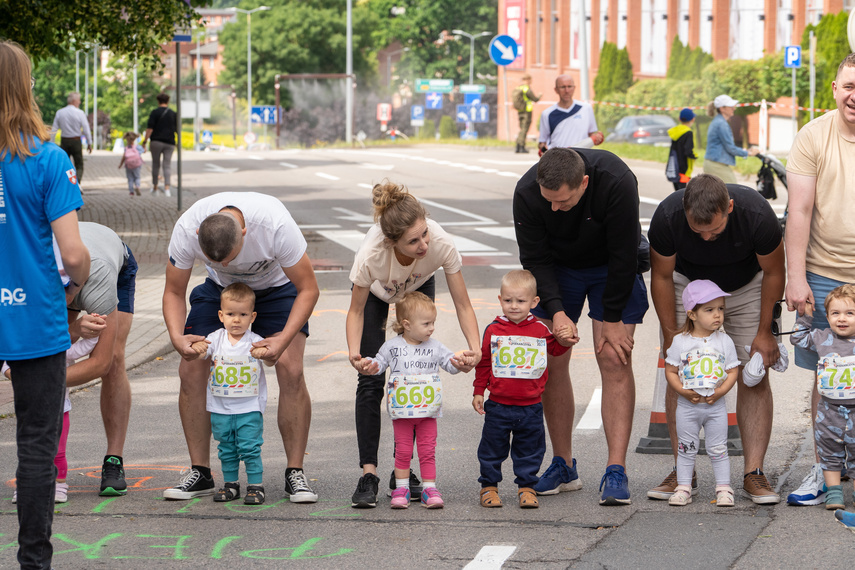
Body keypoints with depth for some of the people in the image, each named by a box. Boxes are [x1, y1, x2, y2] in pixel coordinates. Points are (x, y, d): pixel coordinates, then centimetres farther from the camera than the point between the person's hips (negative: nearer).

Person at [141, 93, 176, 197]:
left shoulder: (155, 113, -3)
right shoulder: (173, 114, 8)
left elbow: (150, 128, -10)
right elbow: (177, 129, 13)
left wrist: (145, 141, -9)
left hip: (156, 141, -2)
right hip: (169, 142, 2)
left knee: (155, 164, 10)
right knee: (167, 165, -1)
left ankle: (155, 187, 16)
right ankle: (167, 187, -16)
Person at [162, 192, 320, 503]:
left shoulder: (275, 225, -40)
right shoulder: (186, 230, -32)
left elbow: (308, 289, -26)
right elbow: (174, 292, -15)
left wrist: (284, 338, -39)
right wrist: (177, 335, -34)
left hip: (276, 287, -2)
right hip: (220, 289, 2)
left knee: (290, 369, -20)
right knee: (191, 369, -12)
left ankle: (295, 473, -8)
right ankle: (199, 472, 0)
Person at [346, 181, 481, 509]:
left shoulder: (441, 245, -41)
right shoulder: (371, 255, -43)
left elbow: (462, 304, -29)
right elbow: (356, 310, -25)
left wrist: (474, 347, -45)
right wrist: (354, 351, -42)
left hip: (418, 287, 1)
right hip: (375, 291, -1)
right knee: (371, 380, -12)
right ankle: (368, 473, -10)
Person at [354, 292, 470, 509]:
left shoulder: (435, 347, 2)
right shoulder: (392, 346, 0)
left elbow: (449, 362, 3)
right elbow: (379, 363, 7)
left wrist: (458, 362, -19)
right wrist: (368, 365, -14)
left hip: (428, 412, 1)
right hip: (402, 411, -1)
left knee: (427, 451, 3)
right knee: (403, 451, 3)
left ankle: (429, 489, 9)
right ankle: (401, 489, 11)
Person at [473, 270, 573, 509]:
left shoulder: (540, 330, 1)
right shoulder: (494, 330, -1)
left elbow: (554, 349, 16)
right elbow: (484, 362, 5)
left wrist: (566, 342, -5)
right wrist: (478, 391, 5)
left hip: (531, 406, 1)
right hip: (498, 405, -1)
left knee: (529, 449, 7)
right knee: (492, 447, 6)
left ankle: (526, 487, 18)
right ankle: (489, 485, 18)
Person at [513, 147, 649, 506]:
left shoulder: (617, 183, -36)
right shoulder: (527, 193, -29)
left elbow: (623, 256, -26)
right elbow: (535, 258, -17)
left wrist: (613, 320, -20)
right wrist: (556, 311, -29)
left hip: (612, 268, -2)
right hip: (557, 266, 2)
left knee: (614, 360, -13)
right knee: (552, 364, -3)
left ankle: (616, 471, -14)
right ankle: (563, 467, 7)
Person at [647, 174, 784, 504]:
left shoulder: (757, 214, -36)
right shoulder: (667, 217, -33)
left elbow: (773, 272, -16)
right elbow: (661, 276, -14)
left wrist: (764, 332, -12)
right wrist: (670, 336, -13)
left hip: (745, 286, -1)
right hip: (688, 282, 1)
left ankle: (754, 473, -9)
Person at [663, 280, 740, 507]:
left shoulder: (724, 341, -1)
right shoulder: (680, 342, -4)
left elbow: (733, 371, 0)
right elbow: (670, 371, -1)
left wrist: (720, 391, -14)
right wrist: (684, 391, -15)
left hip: (716, 405, 0)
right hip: (687, 406, 0)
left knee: (718, 449, 6)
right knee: (686, 449, 7)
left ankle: (723, 488, 13)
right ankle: (683, 488, 14)